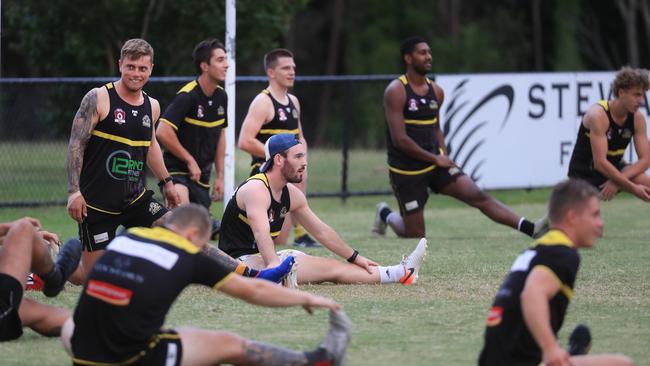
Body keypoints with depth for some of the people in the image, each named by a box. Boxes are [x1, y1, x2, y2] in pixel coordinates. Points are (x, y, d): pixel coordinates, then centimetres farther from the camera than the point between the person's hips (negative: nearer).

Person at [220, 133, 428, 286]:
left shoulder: (292, 195, 10)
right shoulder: (256, 189, -19)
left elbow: (321, 231, 20)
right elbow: (261, 233, -36)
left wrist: (355, 258, 22)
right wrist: (274, 266, -50)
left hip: (263, 256, 9)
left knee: (332, 268, 2)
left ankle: (402, 273, 5)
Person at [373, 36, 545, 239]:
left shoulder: (436, 91, 7)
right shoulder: (396, 91, -14)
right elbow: (399, 139, -19)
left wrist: (444, 156, 5)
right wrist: (435, 159, -13)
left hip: (436, 163, 5)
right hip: (406, 170, -5)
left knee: (478, 196, -14)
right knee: (415, 237, 1)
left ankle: (530, 229, -25)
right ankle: (386, 214, 32)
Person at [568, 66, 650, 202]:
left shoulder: (637, 118, -9)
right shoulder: (598, 115, -27)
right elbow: (600, 163, -33)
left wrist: (617, 181, -26)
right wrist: (633, 188, -33)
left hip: (614, 170, 5)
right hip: (584, 174, -5)